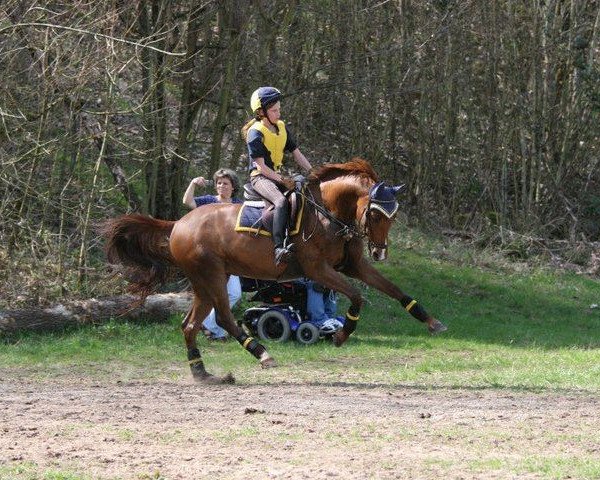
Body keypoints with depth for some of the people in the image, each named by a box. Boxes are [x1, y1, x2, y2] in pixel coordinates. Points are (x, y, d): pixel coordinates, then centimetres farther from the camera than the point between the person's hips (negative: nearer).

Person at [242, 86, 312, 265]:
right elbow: (261, 165, -16)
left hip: (277, 175, 8)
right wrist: (282, 180, -21)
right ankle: (279, 248, -44)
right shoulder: (256, 133, -11)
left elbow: (297, 155, 14)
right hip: (259, 177, -8)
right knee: (281, 201, -34)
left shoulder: (282, 128, 11)